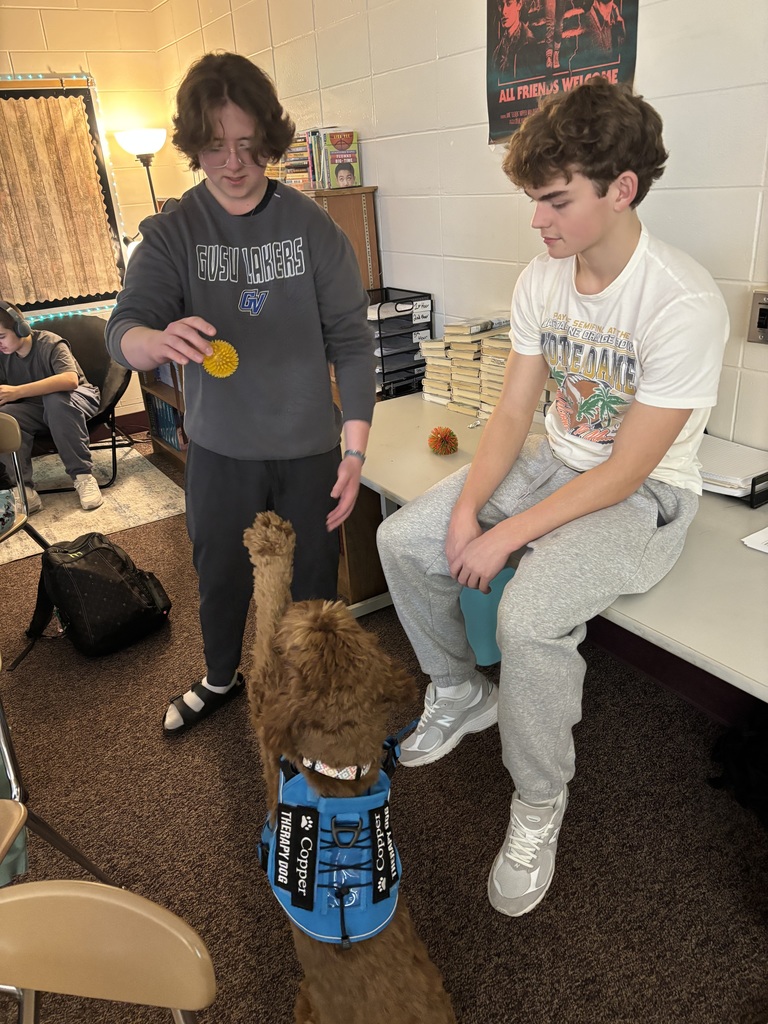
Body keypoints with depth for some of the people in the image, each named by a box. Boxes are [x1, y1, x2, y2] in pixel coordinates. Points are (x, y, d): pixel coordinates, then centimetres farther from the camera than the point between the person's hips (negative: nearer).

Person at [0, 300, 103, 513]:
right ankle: (24, 490, -29)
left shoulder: (50, 344, -21)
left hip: (76, 399, -5)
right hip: (36, 410, 5)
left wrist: (17, 392, -42)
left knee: (55, 399, -39)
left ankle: (82, 474, -30)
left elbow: (70, 380, -39)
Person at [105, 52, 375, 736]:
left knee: (313, 580, 11)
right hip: (219, 448, 2)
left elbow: (352, 341, -6)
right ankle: (221, 677, 46)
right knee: (222, 577, 17)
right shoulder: (171, 232, -3)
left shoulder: (313, 227, -6)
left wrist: (356, 452, -13)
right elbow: (124, 332, -13)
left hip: (309, 448, -1)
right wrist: (159, 339, -39)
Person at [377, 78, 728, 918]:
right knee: (401, 539, -3)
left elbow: (626, 472, -23)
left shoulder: (683, 303, -24)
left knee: (529, 613, -32)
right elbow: (512, 413, 0)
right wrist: (467, 506, -14)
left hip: (643, 499, -7)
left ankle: (539, 806, -3)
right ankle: (461, 693, 20)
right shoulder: (540, 280, -2)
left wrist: (507, 536, -24)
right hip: (553, 462, 7)